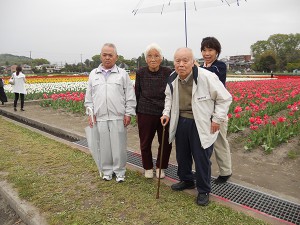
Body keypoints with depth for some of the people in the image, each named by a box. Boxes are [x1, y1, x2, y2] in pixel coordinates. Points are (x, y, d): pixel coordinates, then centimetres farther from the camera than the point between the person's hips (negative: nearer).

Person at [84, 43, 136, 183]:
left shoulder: (122, 74, 4)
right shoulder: (93, 74, 11)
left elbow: (130, 96, 2)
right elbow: (89, 97, 13)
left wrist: (128, 114, -4)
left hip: (118, 117, -2)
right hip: (100, 117, 2)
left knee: (119, 145, 4)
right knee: (104, 145, 10)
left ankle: (120, 171, 21)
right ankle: (107, 170, 27)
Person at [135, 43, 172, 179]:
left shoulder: (168, 73, -4)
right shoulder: (140, 73, -1)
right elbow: (137, 94, 7)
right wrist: (137, 112, 11)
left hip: (165, 113, 0)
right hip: (146, 114, 1)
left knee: (166, 142, 9)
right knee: (145, 143, 12)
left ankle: (160, 167, 32)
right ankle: (148, 167, 35)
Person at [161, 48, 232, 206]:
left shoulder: (206, 77, -21)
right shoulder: (172, 79, -3)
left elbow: (225, 98, -10)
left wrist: (217, 119, -12)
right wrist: (167, 113, 4)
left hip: (201, 125, -6)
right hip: (180, 122, 6)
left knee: (202, 158, 4)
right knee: (182, 155, 19)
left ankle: (203, 191, 26)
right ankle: (186, 181, 44)